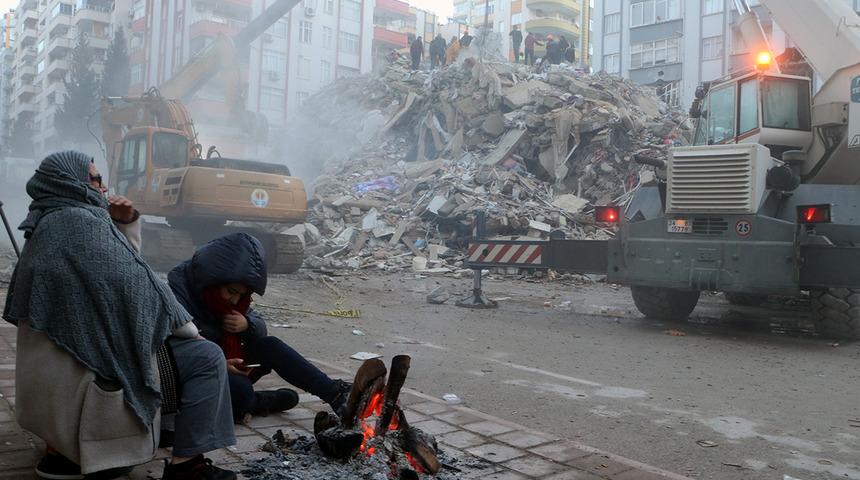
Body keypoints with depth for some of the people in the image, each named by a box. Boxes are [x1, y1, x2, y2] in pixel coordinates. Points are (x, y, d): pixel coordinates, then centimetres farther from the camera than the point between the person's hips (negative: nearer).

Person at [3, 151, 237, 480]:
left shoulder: (50, 225, 16)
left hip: (58, 364, 10)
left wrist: (125, 224, 7)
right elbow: (131, 283, -18)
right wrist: (186, 326, -9)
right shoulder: (81, 221, -15)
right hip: (95, 362, -10)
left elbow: (118, 265, 22)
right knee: (206, 358, -8)